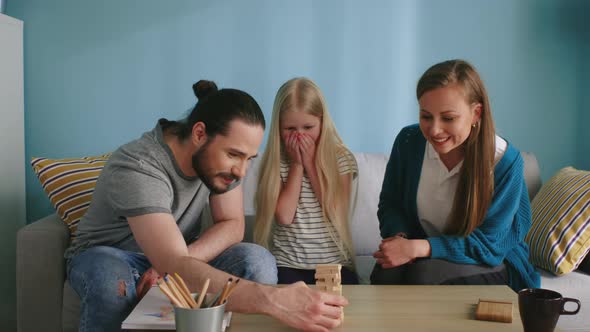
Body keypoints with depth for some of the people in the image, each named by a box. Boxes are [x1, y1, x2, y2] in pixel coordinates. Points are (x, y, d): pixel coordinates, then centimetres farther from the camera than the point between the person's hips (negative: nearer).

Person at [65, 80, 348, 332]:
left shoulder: (220, 151, -14)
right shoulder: (137, 169, -35)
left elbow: (232, 225, -9)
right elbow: (174, 266, -47)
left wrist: (177, 263, -28)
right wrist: (273, 299, -59)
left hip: (173, 255, 5)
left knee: (258, 260, -24)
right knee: (110, 278, -41)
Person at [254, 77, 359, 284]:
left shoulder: (342, 158, 3)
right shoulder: (275, 160, 3)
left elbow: (336, 212, -8)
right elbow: (284, 216, -8)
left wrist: (310, 163, -5)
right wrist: (297, 164, -6)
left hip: (335, 263, 1)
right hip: (287, 265, 0)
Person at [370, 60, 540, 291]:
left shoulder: (505, 160, -20)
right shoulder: (408, 141, -9)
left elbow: (488, 245, -19)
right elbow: (390, 204, 4)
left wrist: (417, 248, -30)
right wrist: (400, 238, -20)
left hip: (495, 265, -3)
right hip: (423, 256, 4)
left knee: (425, 274, -34)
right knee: (385, 273, -29)